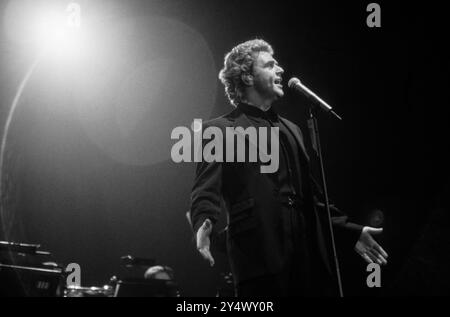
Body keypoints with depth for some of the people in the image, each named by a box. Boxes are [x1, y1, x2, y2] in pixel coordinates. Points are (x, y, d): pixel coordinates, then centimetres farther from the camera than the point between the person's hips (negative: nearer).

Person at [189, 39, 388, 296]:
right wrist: (205, 226, -28)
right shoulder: (219, 130, 4)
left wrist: (352, 231, 23)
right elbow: (206, 193, -7)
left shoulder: (291, 130, 25)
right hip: (261, 260, -6)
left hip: (311, 257, 6)